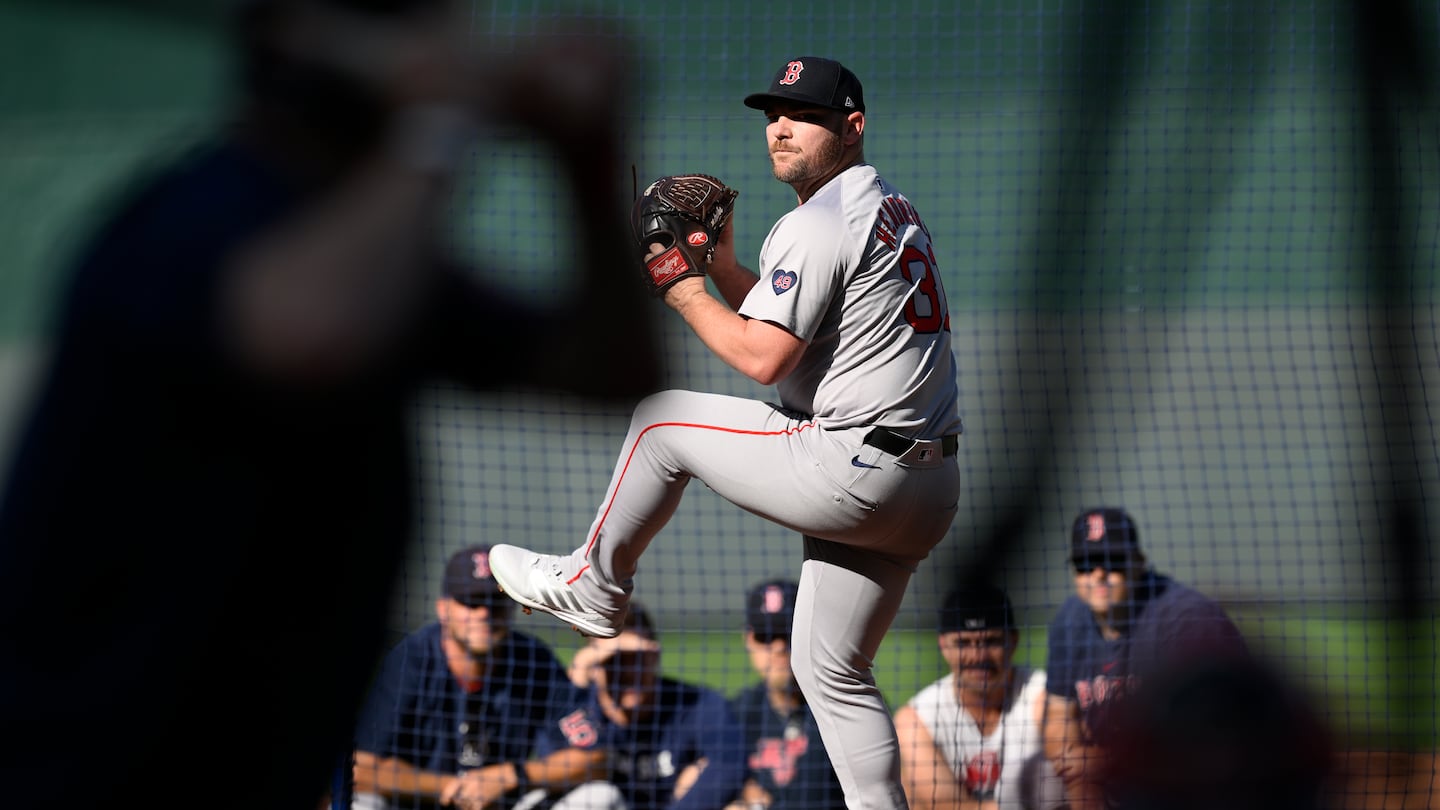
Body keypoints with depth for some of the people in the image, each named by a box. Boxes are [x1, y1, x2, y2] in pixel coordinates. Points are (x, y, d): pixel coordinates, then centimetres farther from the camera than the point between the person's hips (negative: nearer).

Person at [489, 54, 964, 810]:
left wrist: (683, 293, -3)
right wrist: (722, 266, 14)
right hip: (928, 487, 10)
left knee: (662, 420, 8)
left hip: (851, 473, -10)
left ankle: (593, 584, 24)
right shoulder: (890, 209, 21)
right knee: (831, 670, 17)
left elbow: (762, 359, -17)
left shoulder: (819, 225, -11)